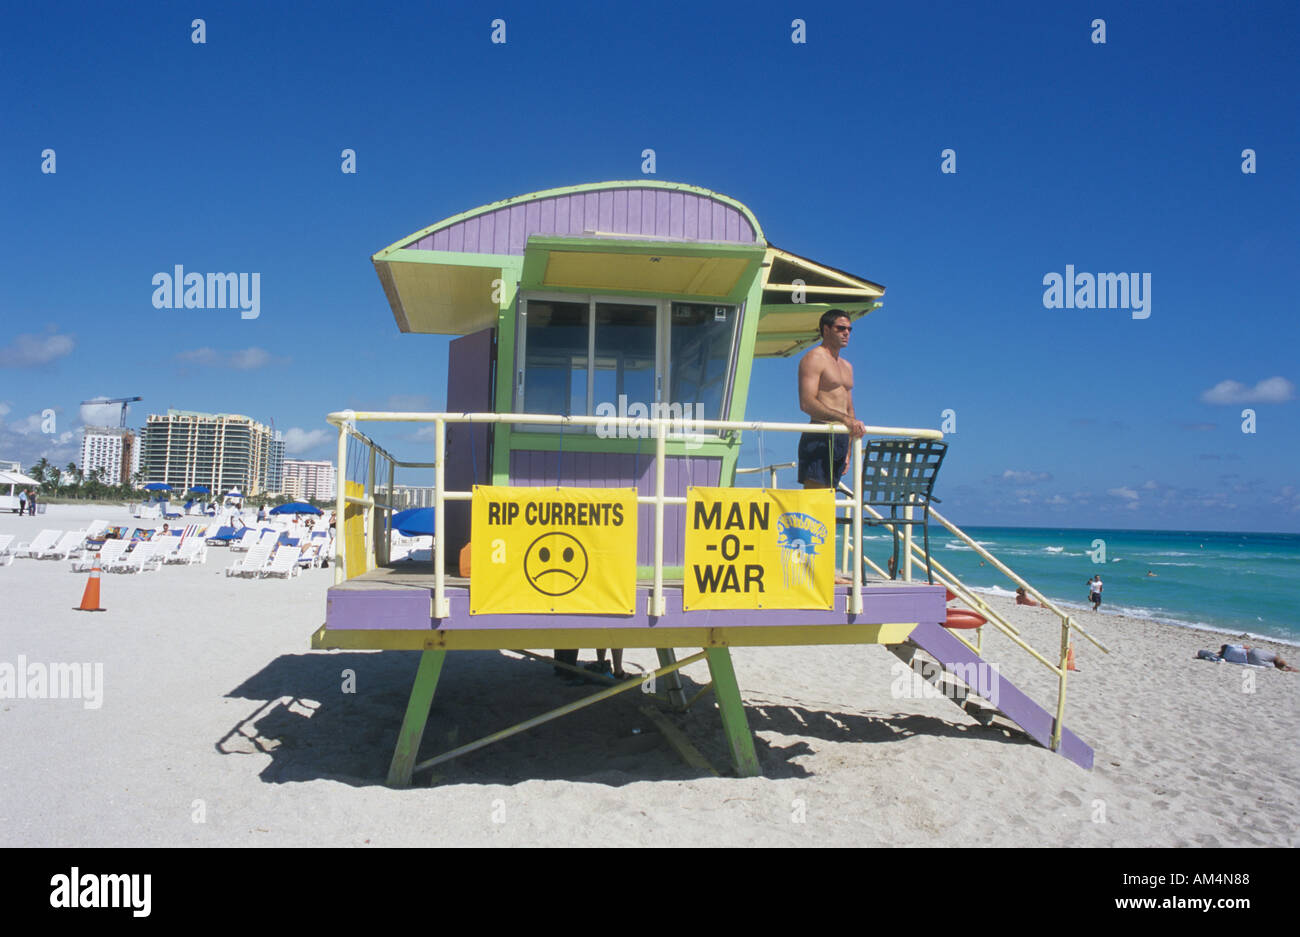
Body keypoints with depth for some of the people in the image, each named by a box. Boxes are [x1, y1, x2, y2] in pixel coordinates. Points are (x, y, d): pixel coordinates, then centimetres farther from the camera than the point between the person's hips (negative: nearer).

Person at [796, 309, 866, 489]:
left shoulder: (847, 366, 24)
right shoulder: (813, 358, -4)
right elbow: (807, 403, -17)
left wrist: (849, 450, 19)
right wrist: (844, 419, -25)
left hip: (841, 439, 8)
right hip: (820, 438, -8)